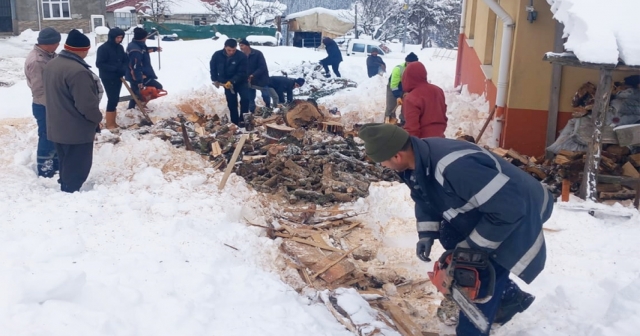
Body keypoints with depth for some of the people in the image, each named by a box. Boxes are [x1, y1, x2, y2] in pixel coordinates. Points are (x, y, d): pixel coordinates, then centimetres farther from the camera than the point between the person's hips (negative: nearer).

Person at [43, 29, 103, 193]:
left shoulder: (52, 64, 6)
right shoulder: (77, 71, -26)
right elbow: (86, 104, -26)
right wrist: (97, 118, -8)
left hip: (58, 126, 10)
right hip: (76, 129, -10)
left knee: (67, 164, 23)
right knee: (77, 167, 4)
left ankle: (66, 190, 36)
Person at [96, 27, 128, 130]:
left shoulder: (120, 47, 6)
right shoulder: (103, 48, -12)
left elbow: (125, 60, 12)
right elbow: (99, 64, -16)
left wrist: (124, 68, -10)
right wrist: (115, 68, -23)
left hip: (118, 77, 7)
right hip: (108, 78, -7)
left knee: (115, 99, 12)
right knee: (112, 99, -8)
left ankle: (111, 119, 26)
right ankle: (109, 124, 1)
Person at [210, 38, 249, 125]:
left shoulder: (242, 56, -23)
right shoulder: (217, 55, -14)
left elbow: (242, 73, -23)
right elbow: (212, 67, 5)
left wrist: (232, 81, -34)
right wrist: (215, 80, 4)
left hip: (241, 81, -2)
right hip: (227, 83, 2)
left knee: (245, 99, -20)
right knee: (231, 103, 5)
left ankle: (242, 120, -7)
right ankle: (235, 123, 17)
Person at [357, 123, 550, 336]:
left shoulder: (455, 166, -41)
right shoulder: (415, 161, -12)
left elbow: (508, 208, -37)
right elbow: (425, 197, 9)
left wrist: (471, 245, -26)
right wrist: (427, 234, -5)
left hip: (515, 216, -9)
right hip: (479, 211, 9)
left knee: (483, 276, -11)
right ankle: (511, 298, 37)